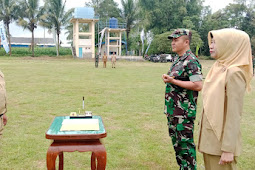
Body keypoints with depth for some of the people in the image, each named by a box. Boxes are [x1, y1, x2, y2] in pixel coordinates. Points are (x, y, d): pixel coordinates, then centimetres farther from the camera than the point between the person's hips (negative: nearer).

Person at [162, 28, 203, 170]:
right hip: (173, 109, 10)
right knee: (176, 140, 19)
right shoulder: (178, 60, 13)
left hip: (184, 111, -10)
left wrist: (173, 81, -23)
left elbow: (198, 85, -24)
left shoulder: (191, 61, -16)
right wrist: (168, 79, 3)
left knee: (185, 142, 0)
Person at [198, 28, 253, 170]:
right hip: (209, 134, 8)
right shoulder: (218, 68, 6)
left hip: (221, 136, -8)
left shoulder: (233, 73, -19)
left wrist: (228, 149, -19)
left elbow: (234, 114, -20)